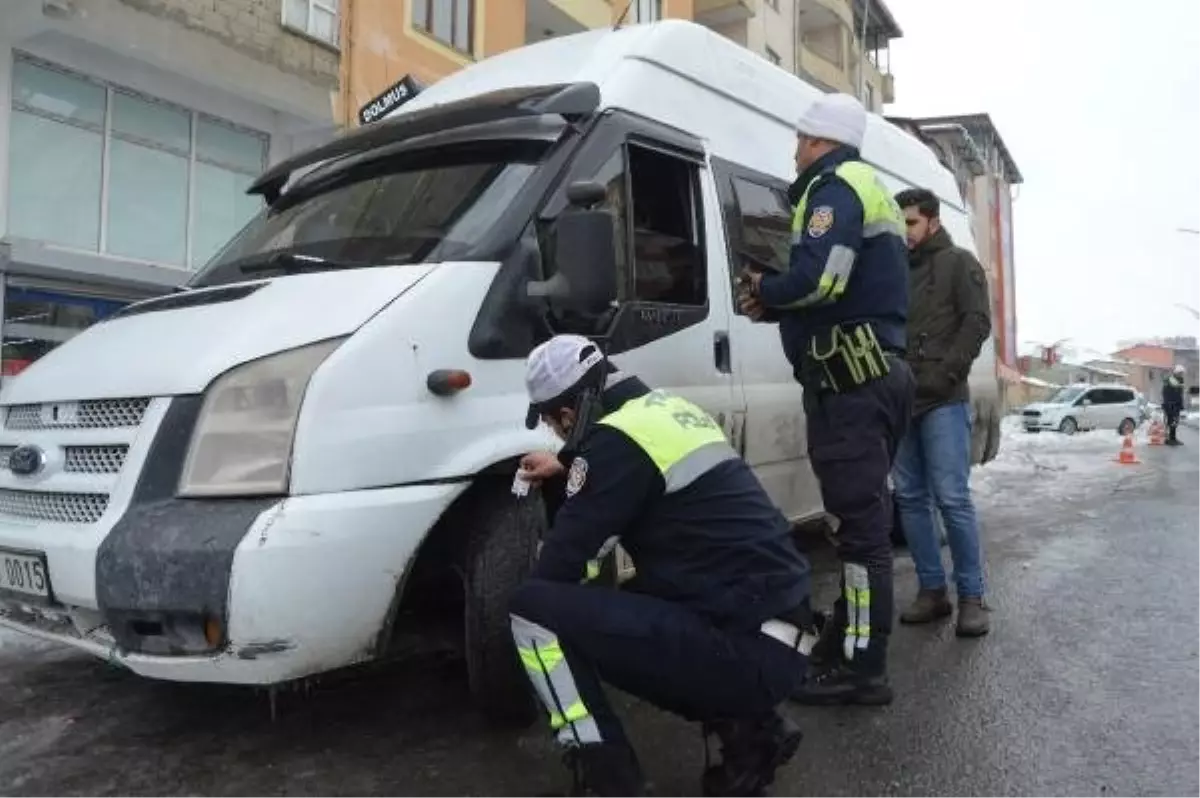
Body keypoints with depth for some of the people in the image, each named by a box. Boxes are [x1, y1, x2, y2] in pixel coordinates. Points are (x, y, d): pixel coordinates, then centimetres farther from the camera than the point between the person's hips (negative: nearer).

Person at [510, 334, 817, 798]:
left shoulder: (616, 438, -13)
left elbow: (561, 566, -8)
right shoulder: (665, 410, 13)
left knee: (534, 611, -9)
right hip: (777, 640, 9)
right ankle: (749, 729, 18)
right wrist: (566, 471, 41)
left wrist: (530, 605, 14)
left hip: (744, 650, -9)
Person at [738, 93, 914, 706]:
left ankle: (863, 668, -2)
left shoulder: (835, 189, -6)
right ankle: (846, 643, 22)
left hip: (850, 379, -11)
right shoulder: (865, 190, 27)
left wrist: (761, 291, -4)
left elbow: (816, 280, -22)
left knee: (860, 522, -8)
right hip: (874, 373, 11)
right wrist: (774, 306, 11)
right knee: (862, 517, 12)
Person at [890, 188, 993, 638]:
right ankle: (932, 590, 13)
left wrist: (945, 373, -16)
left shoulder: (958, 263, 7)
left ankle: (971, 596, 0)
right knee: (910, 498, 5)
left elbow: (978, 322, -4)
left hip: (943, 402, -6)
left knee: (952, 498, -9)